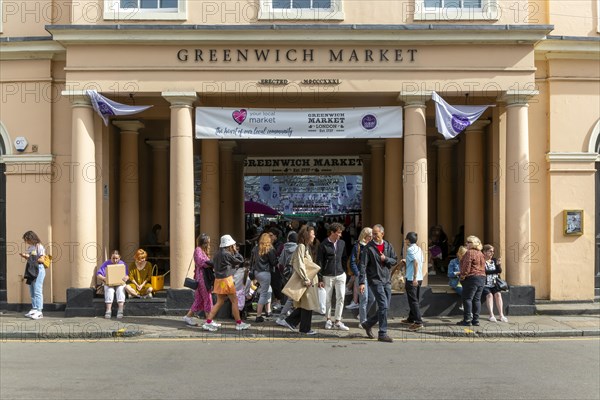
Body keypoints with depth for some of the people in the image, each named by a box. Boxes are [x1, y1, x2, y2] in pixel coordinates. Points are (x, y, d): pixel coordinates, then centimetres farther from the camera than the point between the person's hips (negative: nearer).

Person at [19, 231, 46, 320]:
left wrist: (40, 260, -29)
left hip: (38, 270, -9)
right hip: (31, 270, 9)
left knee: (37, 291, -9)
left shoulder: (39, 247, -10)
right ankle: (34, 309, 18)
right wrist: (24, 256, 6)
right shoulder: (30, 247, 14)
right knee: (32, 291, 11)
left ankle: (39, 311, -7)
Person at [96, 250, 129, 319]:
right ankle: (108, 310, -40)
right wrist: (103, 278, -24)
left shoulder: (123, 264, 9)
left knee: (120, 289, -33)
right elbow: (98, 274, -1)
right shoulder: (106, 264, 6)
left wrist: (126, 278, -24)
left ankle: (120, 310, -42)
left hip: (120, 283, 0)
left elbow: (127, 276, 2)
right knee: (109, 289, -34)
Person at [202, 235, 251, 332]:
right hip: (226, 279, -8)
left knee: (219, 302, 13)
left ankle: (208, 322, 9)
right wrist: (235, 251, 3)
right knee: (234, 301, 2)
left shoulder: (217, 254, 10)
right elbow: (240, 260, -11)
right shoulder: (227, 254, -16)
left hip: (218, 279, 8)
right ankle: (239, 323, 8)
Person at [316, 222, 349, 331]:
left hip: (340, 275, 3)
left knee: (340, 297, -4)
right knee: (327, 299, 6)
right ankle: (328, 320, 22)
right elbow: (319, 262, -5)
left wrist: (344, 271, 13)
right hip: (327, 276, -3)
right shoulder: (323, 245, -6)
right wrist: (320, 279, -7)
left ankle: (338, 322, 3)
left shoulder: (342, 243, 7)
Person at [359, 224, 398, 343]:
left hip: (387, 281, 6)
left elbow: (395, 261, 10)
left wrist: (386, 259, -11)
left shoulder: (388, 246, 8)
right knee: (383, 306, -12)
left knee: (385, 307, 9)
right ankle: (382, 334, -4)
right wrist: (362, 282, -16)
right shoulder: (369, 247, -7)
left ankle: (368, 324, 28)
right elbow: (363, 265, -10)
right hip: (375, 280, -6)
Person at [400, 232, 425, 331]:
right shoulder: (419, 249, 13)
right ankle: (411, 319, 29)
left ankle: (418, 322, -9)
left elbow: (416, 262, -25)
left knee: (413, 301, -6)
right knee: (414, 300, 18)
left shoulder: (410, 249, -13)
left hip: (412, 279, -9)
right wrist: (406, 262, 21)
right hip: (420, 278, 9)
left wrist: (414, 278, -27)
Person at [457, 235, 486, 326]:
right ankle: (476, 320, 9)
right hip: (482, 277, 9)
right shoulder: (481, 254, 17)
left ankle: (467, 320, -7)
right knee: (477, 299, 9)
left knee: (467, 299, -5)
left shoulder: (469, 252, -11)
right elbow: (483, 266, 19)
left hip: (472, 278, -9)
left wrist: (463, 275, -10)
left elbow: (467, 265, -17)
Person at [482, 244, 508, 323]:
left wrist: (498, 265, -17)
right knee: (489, 295, -28)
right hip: (484, 285, -4)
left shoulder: (494, 260, 13)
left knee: (498, 294, -22)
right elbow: (484, 272, -14)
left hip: (494, 285, 4)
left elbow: (500, 271, 3)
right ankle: (491, 315, -28)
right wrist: (495, 271, -4)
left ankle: (501, 315, -24)